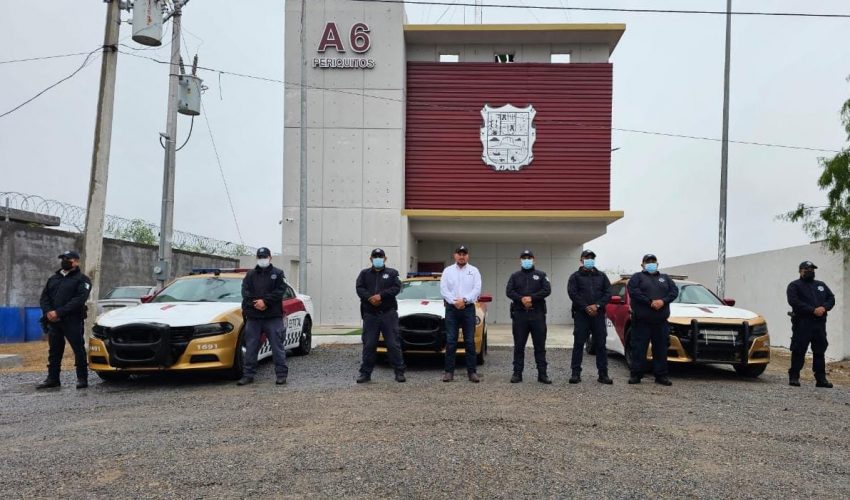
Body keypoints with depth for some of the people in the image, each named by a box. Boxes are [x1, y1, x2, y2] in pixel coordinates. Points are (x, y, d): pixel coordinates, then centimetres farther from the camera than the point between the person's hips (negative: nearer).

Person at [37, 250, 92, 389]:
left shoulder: (81, 279, 0)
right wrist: (48, 312, -9)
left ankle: (82, 378, 1)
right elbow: (44, 297, 12)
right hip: (53, 321, 6)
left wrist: (59, 312, -20)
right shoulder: (53, 278, 20)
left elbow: (79, 299, -13)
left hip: (73, 321, -6)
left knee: (79, 349, -4)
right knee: (54, 351, 11)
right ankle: (52, 379, 19)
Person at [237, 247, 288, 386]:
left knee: (277, 346, -1)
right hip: (253, 317, 3)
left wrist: (265, 301, -16)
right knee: (251, 347, 6)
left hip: (273, 317, -3)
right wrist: (254, 303, -14)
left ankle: (281, 374, 4)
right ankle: (248, 375, 14)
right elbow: (245, 291, 2)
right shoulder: (250, 274, 14)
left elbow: (280, 291, -6)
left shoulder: (277, 274, 6)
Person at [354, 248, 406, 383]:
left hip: (389, 313, -1)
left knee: (393, 344, -1)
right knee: (369, 344, 4)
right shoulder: (364, 273, 14)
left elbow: (396, 287, -5)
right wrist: (370, 298, -18)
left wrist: (381, 295, -17)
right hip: (370, 314, 2)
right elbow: (359, 288, 0)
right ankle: (365, 373, 12)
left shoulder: (392, 273, 10)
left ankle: (399, 372, 4)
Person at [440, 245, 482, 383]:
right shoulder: (448, 271, 7)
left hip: (468, 309, 0)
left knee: (470, 341, 0)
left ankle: (472, 372, 4)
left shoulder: (474, 271, 6)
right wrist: (455, 302, -14)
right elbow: (443, 290, -2)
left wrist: (464, 300, -16)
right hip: (451, 309, 0)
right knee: (450, 341, 0)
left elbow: (477, 289, -4)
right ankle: (449, 372, 4)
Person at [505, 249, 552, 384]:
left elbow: (547, 290, -3)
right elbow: (509, 291, 0)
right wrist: (521, 299, -16)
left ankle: (542, 374, 6)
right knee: (519, 346, 3)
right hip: (519, 314, 1)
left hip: (538, 314, -1)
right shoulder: (515, 276, 13)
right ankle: (517, 373, 9)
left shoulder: (541, 275, 11)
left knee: (540, 345, 1)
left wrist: (532, 298, -15)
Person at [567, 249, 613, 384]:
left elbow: (608, 293, 6)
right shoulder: (576, 276, 7)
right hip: (581, 314, -2)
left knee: (600, 344, 3)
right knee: (578, 344, -1)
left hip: (598, 314, 2)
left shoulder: (601, 276, 15)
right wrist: (586, 307, -15)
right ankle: (576, 373, 3)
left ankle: (603, 374, 7)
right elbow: (572, 293, -6)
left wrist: (597, 305, -10)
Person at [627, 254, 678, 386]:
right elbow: (633, 291, -9)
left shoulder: (665, 278, 21)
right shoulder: (637, 277, 9)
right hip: (641, 321, -3)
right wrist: (650, 302, -17)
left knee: (661, 349, 5)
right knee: (639, 348, -2)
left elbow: (674, 291, 6)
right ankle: (636, 375, 4)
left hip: (661, 321, 3)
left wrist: (663, 301, -13)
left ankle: (661, 375, 12)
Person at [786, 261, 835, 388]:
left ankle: (821, 378, 13)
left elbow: (831, 298, 13)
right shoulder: (794, 285, 3)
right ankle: (794, 377, 0)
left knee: (820, 351, 8)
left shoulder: (821, 285, 22)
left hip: (820, 323, 5)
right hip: (802, 323, -5)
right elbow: (794, 301, -11)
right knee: (798, 351, -5)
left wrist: (824, 308, -8)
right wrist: (813, 310, -17)